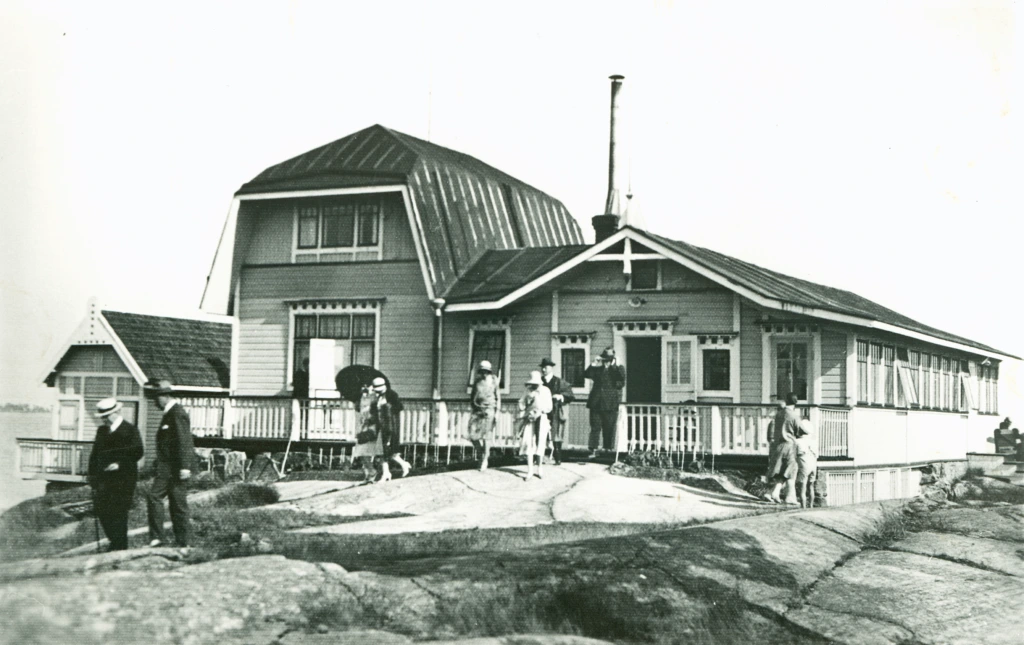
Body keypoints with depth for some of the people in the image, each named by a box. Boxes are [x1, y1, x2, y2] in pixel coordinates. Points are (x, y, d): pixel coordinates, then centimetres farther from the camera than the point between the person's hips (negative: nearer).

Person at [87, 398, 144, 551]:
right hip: (104, 479, 6)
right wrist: (93, 476, 8)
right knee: (101, 510, 1)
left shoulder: (130, 430, -3)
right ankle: (116, 543, 14)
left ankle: (119, 547, 0)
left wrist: (120, 464, -19)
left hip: (123, 479, -6)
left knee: (118, 513, -7)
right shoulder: (102, 431, 15)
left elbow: (137, 452, -10)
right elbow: (94, 454, 17)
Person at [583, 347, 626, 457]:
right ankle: (593, 450, 0)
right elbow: (586, 374, 6)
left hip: (611, 404, -3)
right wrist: (594, 364, -1)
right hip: (596, 403, 3)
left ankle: (608, 450, 8)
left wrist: (617, 365, -14)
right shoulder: (598, 369, 16)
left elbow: (623, 378, -12)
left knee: (609, 428, 1)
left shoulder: (619, 369, 7)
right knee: (595, 427, 0)